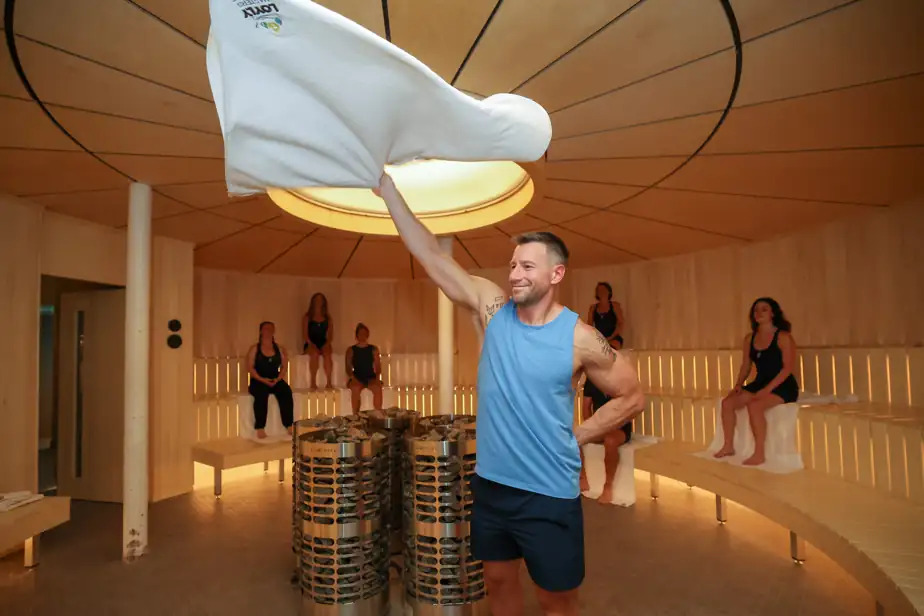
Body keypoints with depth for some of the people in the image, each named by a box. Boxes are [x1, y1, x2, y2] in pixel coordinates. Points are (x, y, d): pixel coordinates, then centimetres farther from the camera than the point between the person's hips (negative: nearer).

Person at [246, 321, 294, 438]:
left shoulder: (279, 349, 13)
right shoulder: (254, 349, 6)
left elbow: (284, 366, 8)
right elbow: (251, 367, -3)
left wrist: (278, 379, -11)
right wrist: (262, 379, -18)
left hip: (275, 380, 2)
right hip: (258, 381, -2)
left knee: (286, 391, -29)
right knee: (261, 393, -36)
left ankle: (289, 426, -30)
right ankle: (260, 428, -35)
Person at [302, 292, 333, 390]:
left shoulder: (327, 317, 17)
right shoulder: (307, 317, 11)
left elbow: (330, 335, 10)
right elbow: (305, 334, 2)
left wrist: (327, 343, -10)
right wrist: (311, 343, -15)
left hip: (323, 343, 1)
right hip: (310, 344, -1)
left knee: (327, 353, -33)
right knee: (315, 354, -35)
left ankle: (329, 382, -38)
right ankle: (313, 382, -35)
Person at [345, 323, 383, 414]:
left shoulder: (373, 349, 12)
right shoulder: (351, 350, 10)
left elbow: (378, 367, 8)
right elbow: (348, 368, 3)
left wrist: (377, 377, -12)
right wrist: (352, 377, -16)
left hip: (371, 377, 1)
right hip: (357, 378, -1)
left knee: (378, 388, -33)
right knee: (355, 388, -36)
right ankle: (355, 415, -31)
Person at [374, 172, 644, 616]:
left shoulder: (580, 339, -14)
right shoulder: (492, 310, -6)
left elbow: (631, 397, -1)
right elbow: (431, 255, -9)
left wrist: (576, 436, -6)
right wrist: (388, 191, -11)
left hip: (548, 495, -3)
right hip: (490, 485, 4)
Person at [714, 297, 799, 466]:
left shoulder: (783, 337, -9)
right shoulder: (749, 338, 10)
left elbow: (788, 367, -15)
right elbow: (746, 366, 14)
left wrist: (767, 389, -24)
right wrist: (738, 385, -3)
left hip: (782, 386, -6)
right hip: (759, 383, 6)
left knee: (754, 405, -33)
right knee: (727, 402, -14)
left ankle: (759, 454, -24)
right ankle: (728, 446, -3)